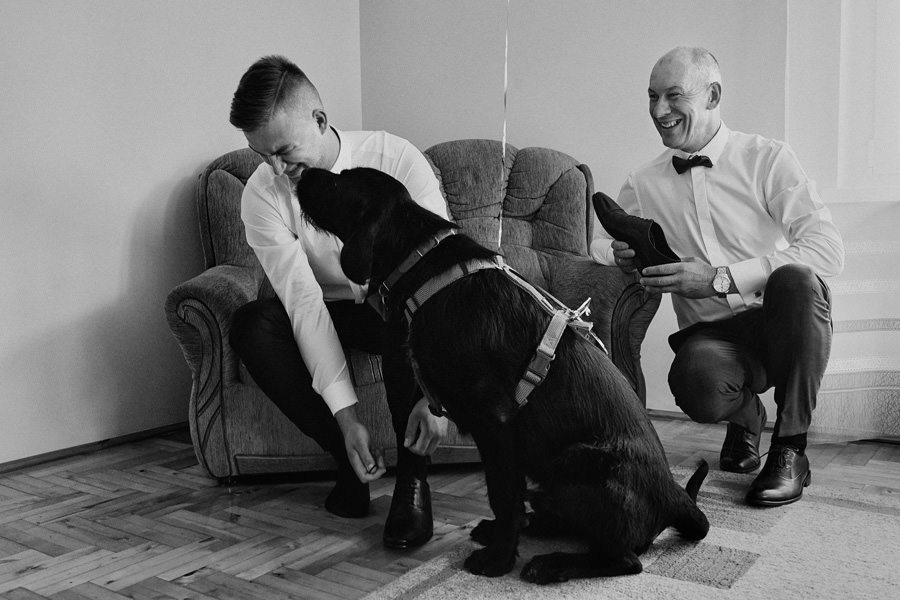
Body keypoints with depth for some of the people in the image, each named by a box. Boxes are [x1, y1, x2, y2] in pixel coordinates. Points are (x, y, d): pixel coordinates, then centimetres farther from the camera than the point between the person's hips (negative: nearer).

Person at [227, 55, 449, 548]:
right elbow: (304, 301, -25)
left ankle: (411, 475, -23)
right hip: (327, 315, 2)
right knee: (250, 326, -27)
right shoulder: (262, 195, -17)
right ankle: (347, 459, -14)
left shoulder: (396, 160, -23)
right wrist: (345, 415, -32)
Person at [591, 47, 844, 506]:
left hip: (779, 321, -1)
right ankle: (745, 415, 6)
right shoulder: (642, 184, 9)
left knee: (794, 279, -34)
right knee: (697, 382, -34)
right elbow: (594, 249, 17)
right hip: (710, 335, 1)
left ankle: (790, 448, -15)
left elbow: (828, 249, -13)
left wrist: (722, 279, -22)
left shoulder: (767, 159, -1)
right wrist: (623, 255, -7)